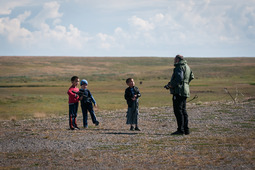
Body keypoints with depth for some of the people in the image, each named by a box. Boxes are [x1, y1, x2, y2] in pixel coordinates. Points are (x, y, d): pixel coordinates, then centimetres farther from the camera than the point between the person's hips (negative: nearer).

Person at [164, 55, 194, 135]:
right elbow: (191, 77, 22)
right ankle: (186, 130, 14)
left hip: (179, 91, -10)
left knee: (178, 110, -9)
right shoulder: (187, 67, 18)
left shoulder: (180, 67, -11)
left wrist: (170, 85, -14)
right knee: (183, 111, 13)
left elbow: (179, 78, -24)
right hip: (185, 91, 10)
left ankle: (180, 130, -12)